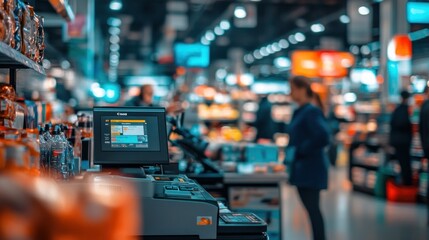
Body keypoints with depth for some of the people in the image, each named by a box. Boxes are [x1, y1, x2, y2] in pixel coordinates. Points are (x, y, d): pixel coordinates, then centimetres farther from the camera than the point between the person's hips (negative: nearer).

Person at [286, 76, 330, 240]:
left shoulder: (312, 112, -14)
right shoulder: (299, 112, 14)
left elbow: (322, 137, -25)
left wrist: (299, 151, -18)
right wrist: (290, 153, 11)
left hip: (311, 169, -9)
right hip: (301, 169, 9)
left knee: (313, 209, -6)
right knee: (311, 209, 13)